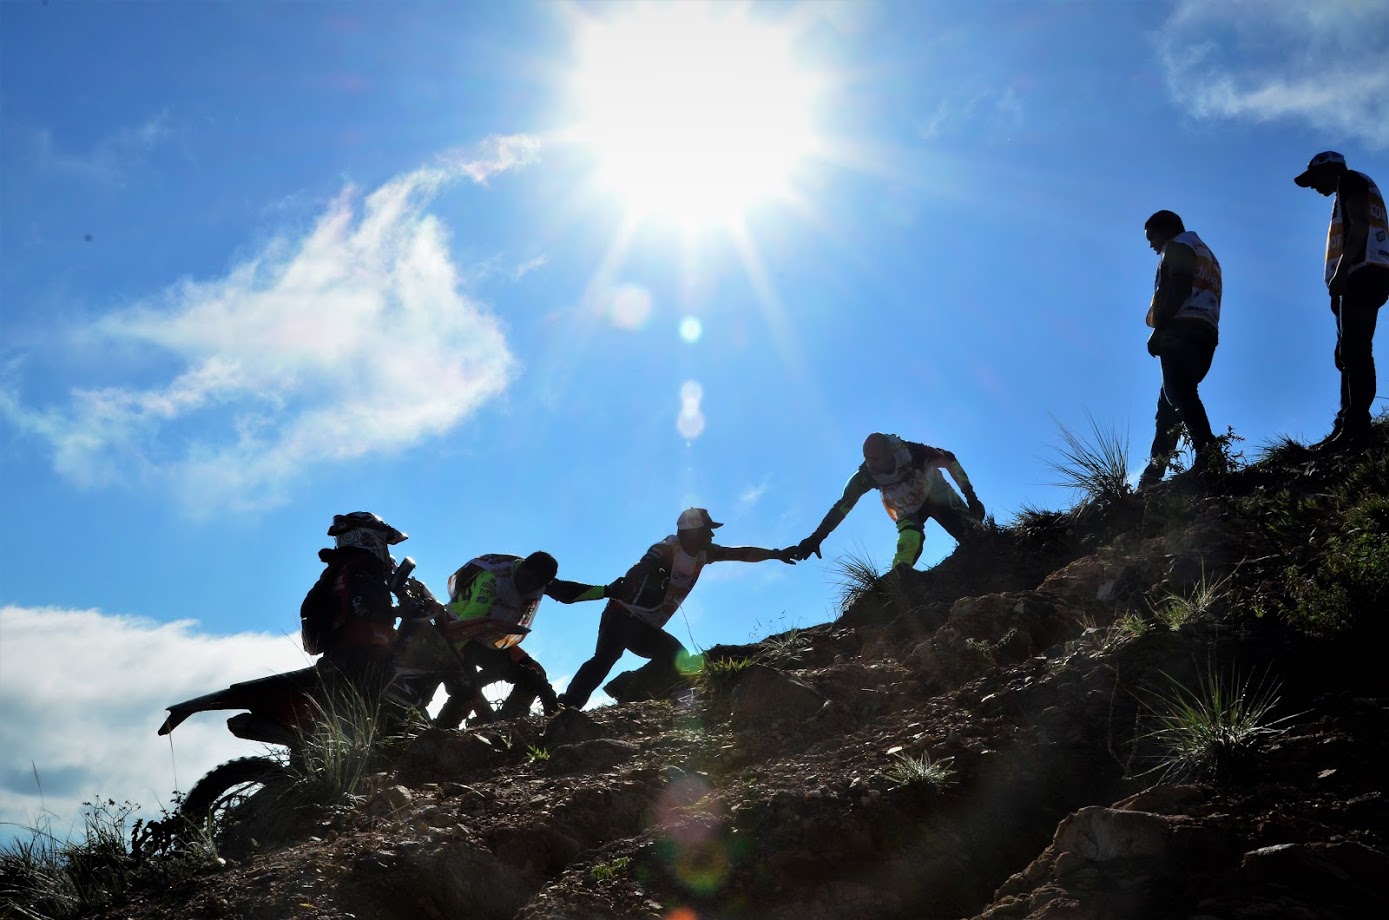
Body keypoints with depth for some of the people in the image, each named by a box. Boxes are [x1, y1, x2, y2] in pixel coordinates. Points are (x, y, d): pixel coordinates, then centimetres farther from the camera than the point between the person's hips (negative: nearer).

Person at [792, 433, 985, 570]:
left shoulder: (911, 452, -36)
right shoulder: (866, 474, -30)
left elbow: (949, 460, -22)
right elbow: (843, 506, -25)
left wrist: (970, 496, -20)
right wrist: (816, 538, -31)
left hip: (935, 494, 0)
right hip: (907, 509, 0)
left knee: (973, 535, -12)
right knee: (909, 538, -31)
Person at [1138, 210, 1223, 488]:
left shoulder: (1179, 245, 7)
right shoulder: (1207, 256, 35)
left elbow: (1178, 287, -11)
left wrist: (1158, 328, -16)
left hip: (1181, 329, -10)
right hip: (1205, 336, 10)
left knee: (1178, 394, -23)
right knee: (1168, 404, 9)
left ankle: (1208, 456, -40)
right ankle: (1153, 475, 6)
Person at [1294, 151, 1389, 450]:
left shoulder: (1351, 181, 3)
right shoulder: (1350, 193, 30)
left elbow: (1360, 227, -13)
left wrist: (1341, 271, -21)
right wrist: (1340, 289, 20)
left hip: (1362, 274, -11)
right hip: (1361, 277, 11)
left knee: (1354, 351, -18)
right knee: (1348, 354, 6)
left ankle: (1356, 428, -25)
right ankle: (1346, 427, 2)